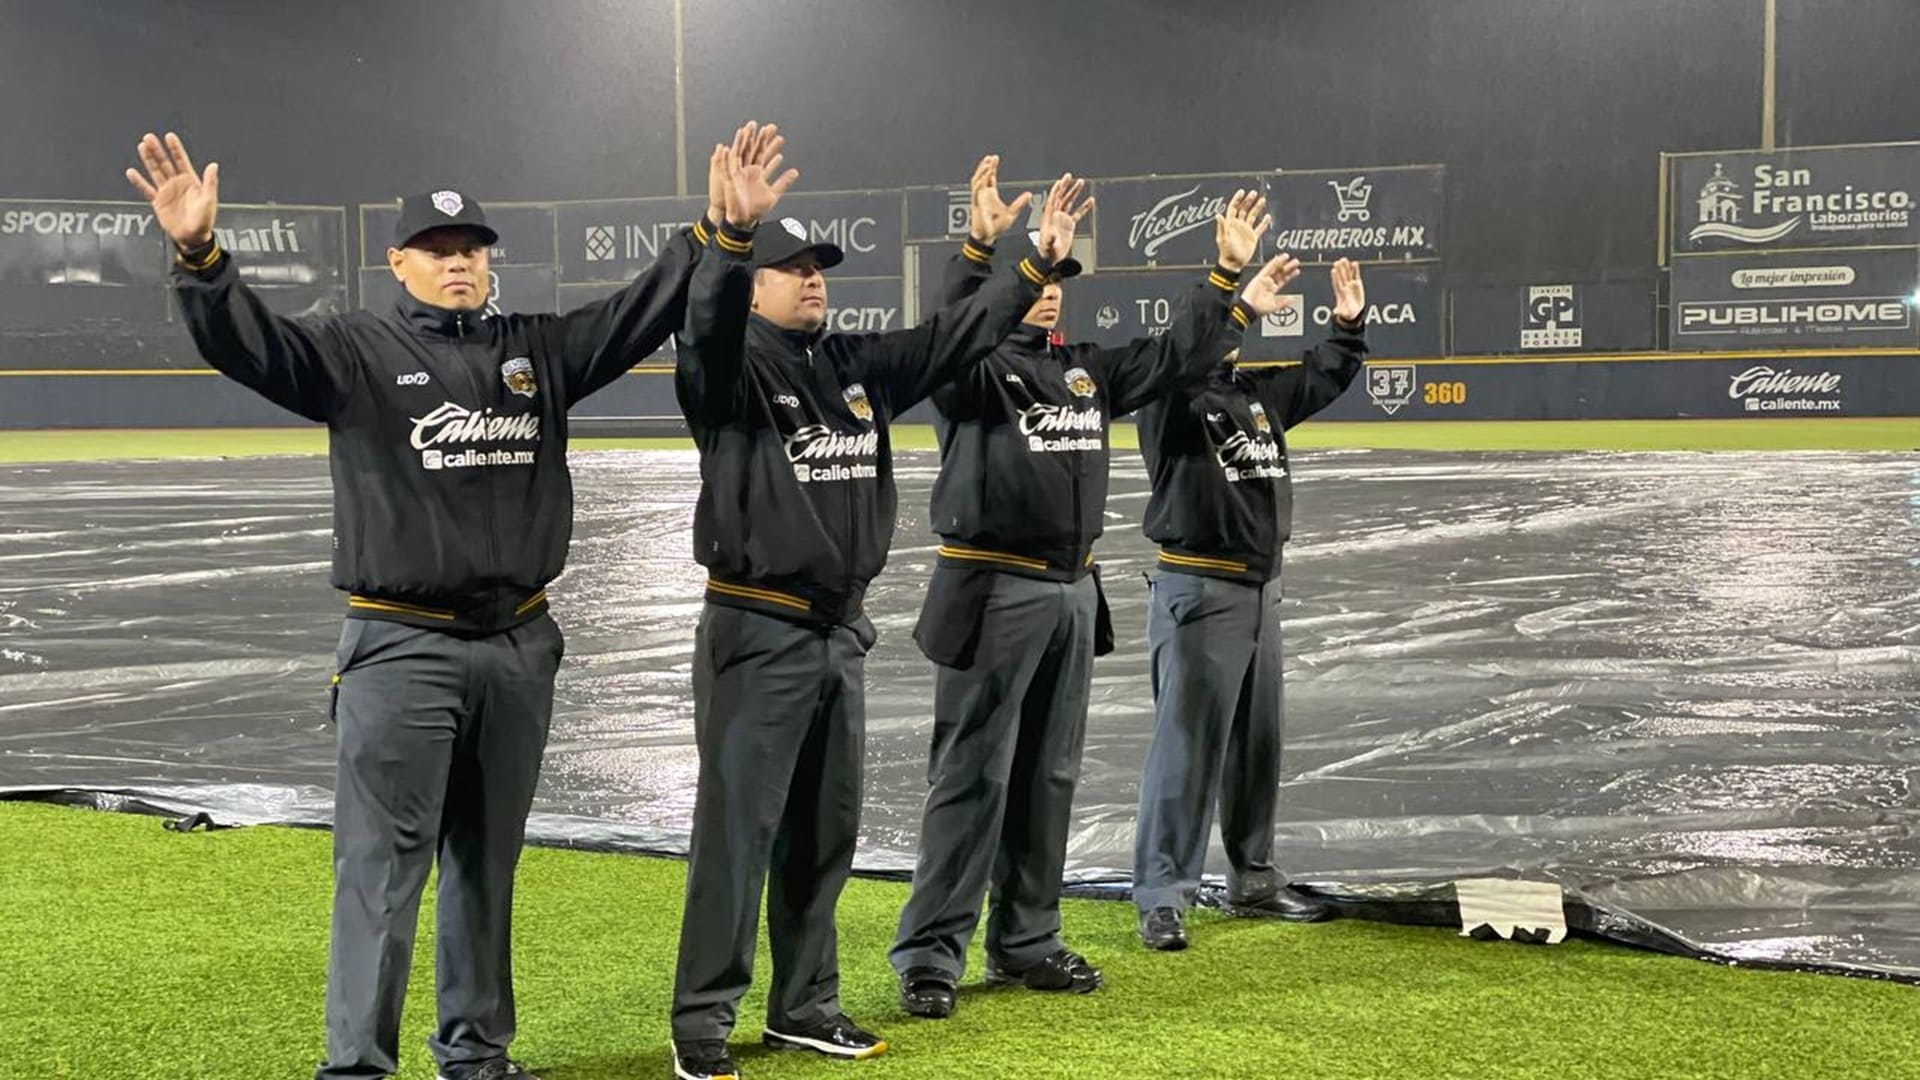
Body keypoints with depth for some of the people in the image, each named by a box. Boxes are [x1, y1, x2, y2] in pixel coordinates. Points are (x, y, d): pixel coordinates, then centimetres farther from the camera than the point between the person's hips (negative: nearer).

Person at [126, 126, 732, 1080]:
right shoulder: (357, 351, -2)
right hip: (401, 650, -5)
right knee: (382, 866, -5)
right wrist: (197, 256, -33)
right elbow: (248, 342, -15)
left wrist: (717, 231, 4)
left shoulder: (539, 351, 11)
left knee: (487, 862, 14)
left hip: (519, 649, 5)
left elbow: (645, 310, 12)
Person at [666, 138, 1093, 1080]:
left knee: (827, 832, 14)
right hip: (758, 634, -7)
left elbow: (955, 337, 16)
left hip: (840, 634, 7)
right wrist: (732, 231, -48)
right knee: (736, 830, -4)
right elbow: (706, 325, -31)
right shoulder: (731, 370, -10)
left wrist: (1037, 264, 12)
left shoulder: (858, 366, 11)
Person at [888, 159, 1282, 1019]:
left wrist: (1227, 274, 10)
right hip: (992, 592, -7)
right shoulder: (973, 368, -5)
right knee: (972, 777, -6)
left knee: (1049, 777, 12)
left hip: (1073, 593, 7)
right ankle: (930, 952, -1)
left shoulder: (1086, 371, 15)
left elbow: (1177, 355, 18)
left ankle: (1026, 940, 22)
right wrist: (981, 244, -40)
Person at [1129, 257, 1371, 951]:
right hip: (1198, 589, -8)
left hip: (1261, 587, 8)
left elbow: (1325, 378, 26)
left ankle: (1252, 879, 28)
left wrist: (1349, 325, 13)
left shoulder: (1261, 392, 13)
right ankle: (1162, 895, -2)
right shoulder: (1172, 394, -10)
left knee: (1258, 743, 16)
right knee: (1189, 744, -8)